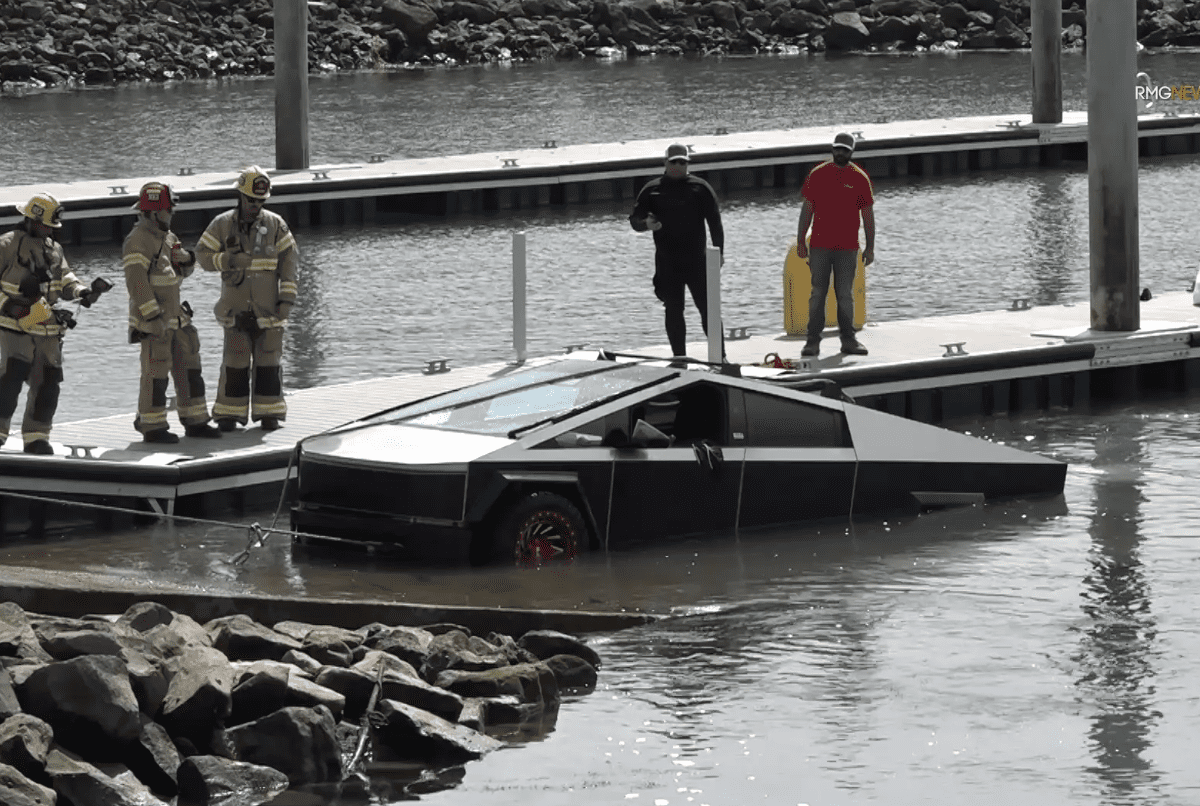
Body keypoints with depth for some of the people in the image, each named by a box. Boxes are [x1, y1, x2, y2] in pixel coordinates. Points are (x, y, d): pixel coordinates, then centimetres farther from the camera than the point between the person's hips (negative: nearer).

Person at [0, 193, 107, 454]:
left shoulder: (54, 249, 16)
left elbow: (65, 279, 9)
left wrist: (83, 293, -11)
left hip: (47, 330, 6)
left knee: (48, 384, 3)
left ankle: (36, 437, 11)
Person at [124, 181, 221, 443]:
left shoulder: (165, 236, 13)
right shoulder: (138, 240, -16)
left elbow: (184, 270, 23)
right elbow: (136, 281, -23)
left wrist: (185, 257, -2)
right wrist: (153, 317, -27)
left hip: (174, 317, 9)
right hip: (152, 318, -9)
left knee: (188, 367, 10)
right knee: (156, 372, -4)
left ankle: (194, 422, 17)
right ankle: (152, 428, 3)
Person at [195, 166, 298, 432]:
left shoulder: (275, 224, 1)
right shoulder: (222, 225, 0)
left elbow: (290, 260, 1)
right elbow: (203, 255, 0)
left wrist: (287, 298, -5)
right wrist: (228, 261, -19)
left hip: (268, 308, 1)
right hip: (236, 308, -1)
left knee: (268, 360, 3)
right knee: (235, 362, -1)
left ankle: (268, 413, 10)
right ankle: (228, 415, 4)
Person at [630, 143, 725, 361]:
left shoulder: (700, 188, 4)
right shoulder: (652, 190, 5)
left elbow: (714, 221, 5)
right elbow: (634, 219, 6)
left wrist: (718, 252, -2)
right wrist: (646, 224, -18)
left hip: (696, 261, -1)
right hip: (667, 263, 1)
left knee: (707, 308, -4)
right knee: (673, 310, 3)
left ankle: (720, 356, 1)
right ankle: (679, 357, 10)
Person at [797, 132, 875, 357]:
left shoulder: (859, 178, 2)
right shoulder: (817, 174, 4)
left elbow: (868, 214, 5)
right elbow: (807, 209, 7)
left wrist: (870, 247, 2)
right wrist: (800, 241, 3)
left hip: (847, 248, 0)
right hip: (819, 247, 0)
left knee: (845, 295, 3)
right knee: (817, 294, 0)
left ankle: (848, 339, 10)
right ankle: (813, 341, 1)